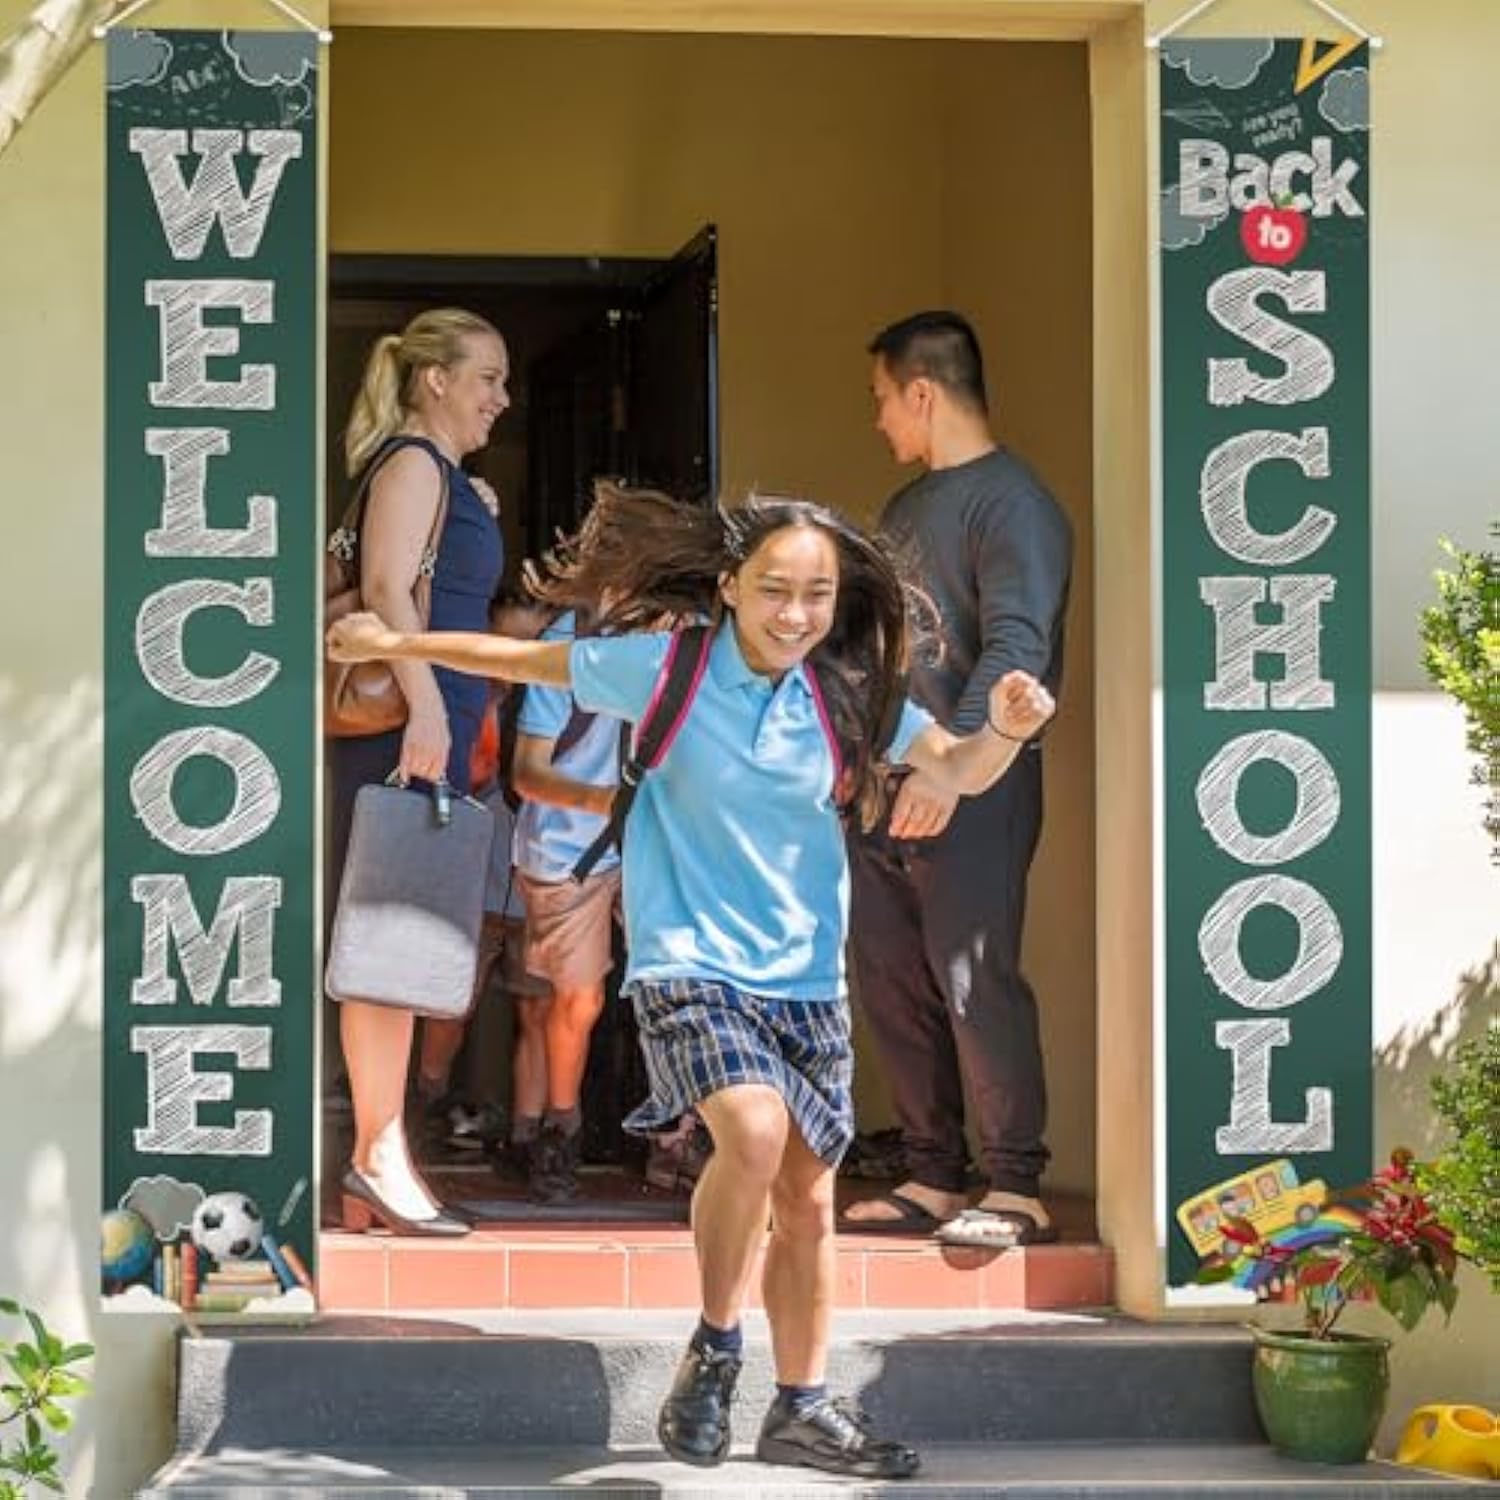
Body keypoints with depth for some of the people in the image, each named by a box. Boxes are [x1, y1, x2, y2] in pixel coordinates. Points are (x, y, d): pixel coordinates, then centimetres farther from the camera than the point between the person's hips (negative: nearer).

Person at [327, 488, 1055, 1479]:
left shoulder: (851, 695, 0)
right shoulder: (666, 669, -7)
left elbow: (957, 771, 3)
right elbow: (526, 659, 6)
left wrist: (1005, 730, -19)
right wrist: (395, 643, 11)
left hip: (806, 979, 4)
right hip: (690, 963, -4)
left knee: (808, 1194, 7)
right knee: (754, 1133, -28)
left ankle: (803, 1409, 22)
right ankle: (715, 1348, -8)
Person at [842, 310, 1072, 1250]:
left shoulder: (1013, 504, -9)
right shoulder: (909, 509, 21)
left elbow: (1016, 650, -20)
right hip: (887, 784, 9)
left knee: (973, 978, -12)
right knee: (893, 986, 7)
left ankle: (1017, 1190, -8)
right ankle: (933, 1179, 13)